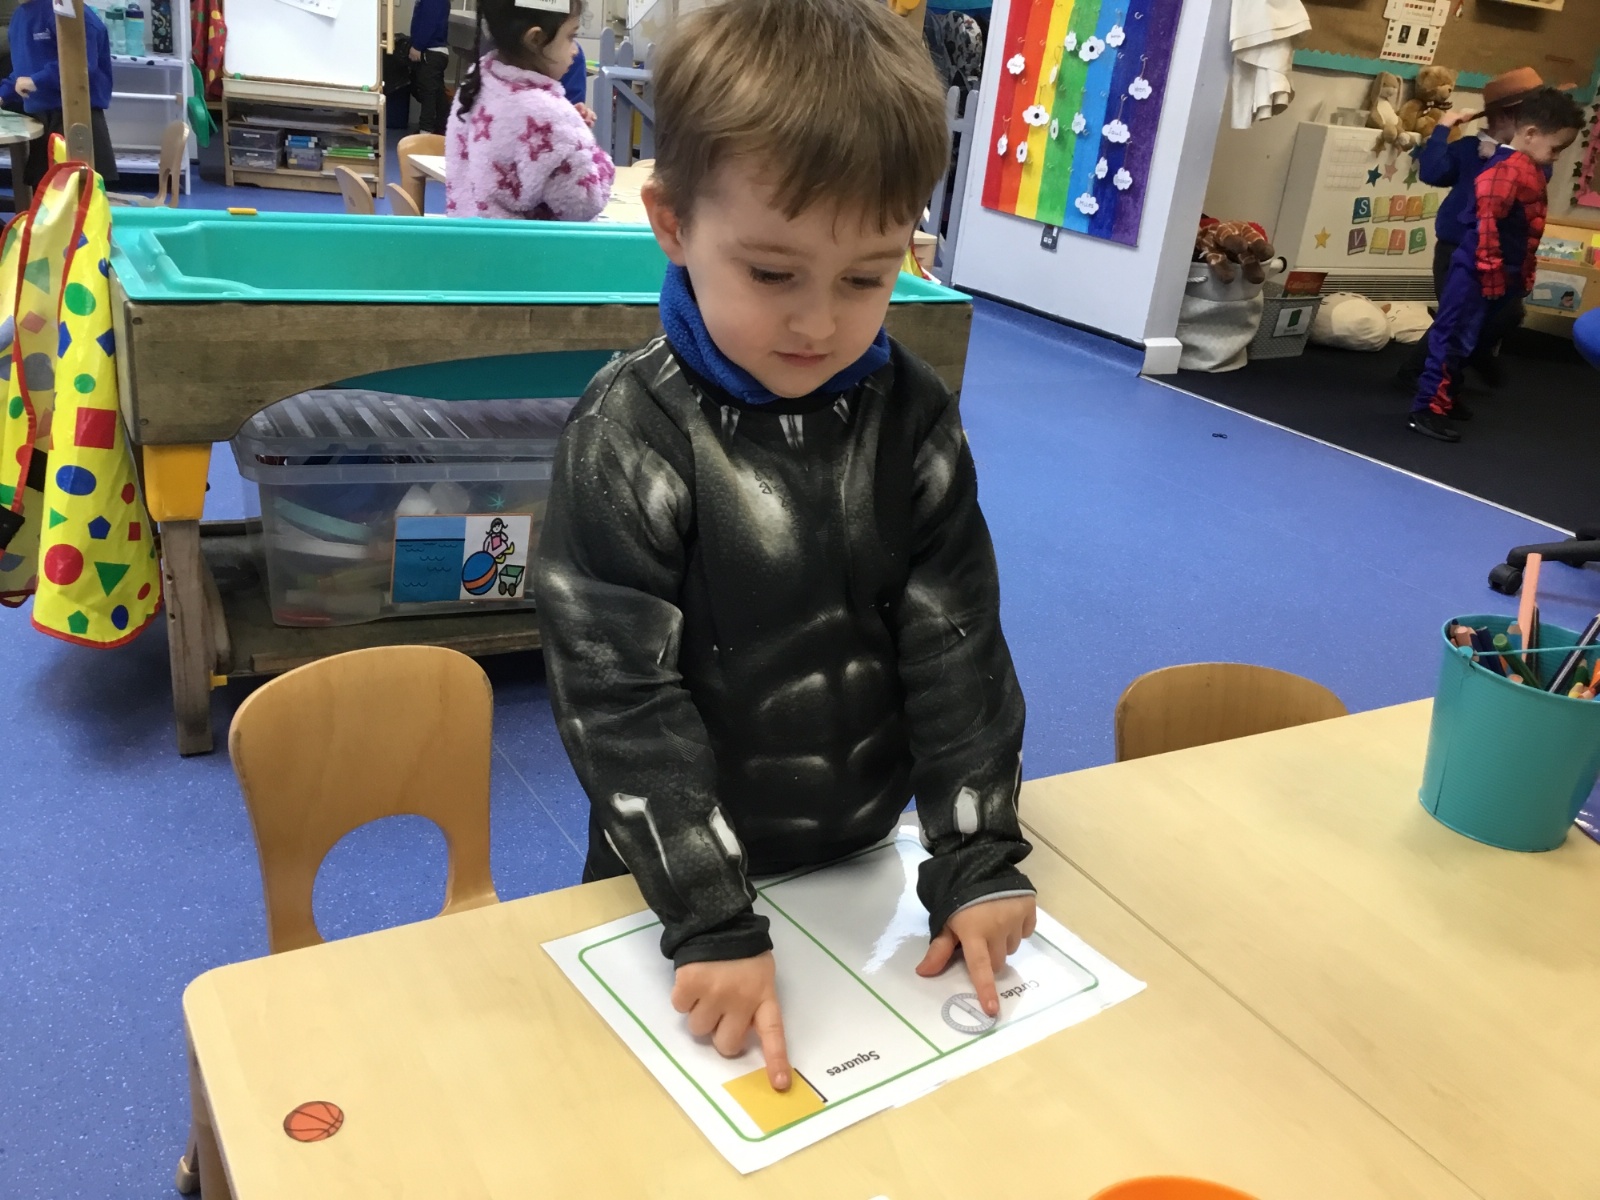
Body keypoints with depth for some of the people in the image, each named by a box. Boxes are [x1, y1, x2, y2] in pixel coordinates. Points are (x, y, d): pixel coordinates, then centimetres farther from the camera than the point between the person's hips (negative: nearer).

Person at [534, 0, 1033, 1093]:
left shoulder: (915, 419, -9)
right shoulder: (631, 436, -21)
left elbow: (956, 645, -6)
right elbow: (622, 697, -21)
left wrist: (979, 859, -9)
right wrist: (712, 921, -24)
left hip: (866, 860, 3)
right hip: (679, 879, -3)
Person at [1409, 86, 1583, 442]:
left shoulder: (1533, 170, 13)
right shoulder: (1507, 170, -18)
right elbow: (1486, 224, -23)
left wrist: (1524, 274, 20)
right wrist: (1490, 273, -22)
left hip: (1503, 276, 10)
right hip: (1478, 273, -10)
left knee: (1468, 340, 17)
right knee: (1454, 339, -6)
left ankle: (1442, 395, 27)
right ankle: (1428, 409, -2)